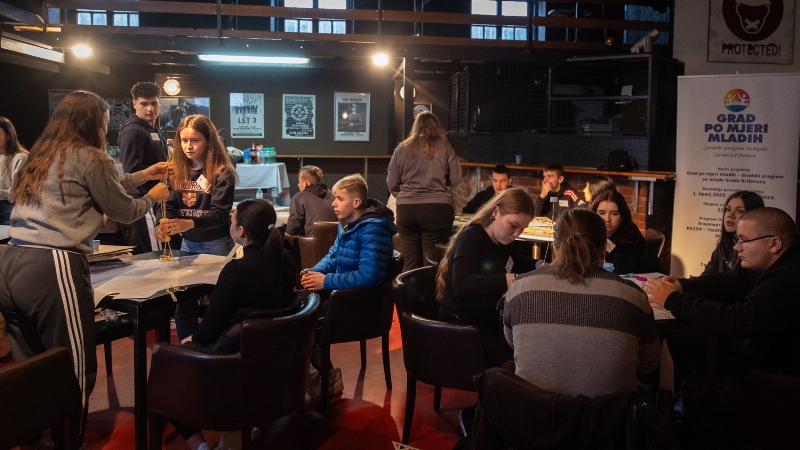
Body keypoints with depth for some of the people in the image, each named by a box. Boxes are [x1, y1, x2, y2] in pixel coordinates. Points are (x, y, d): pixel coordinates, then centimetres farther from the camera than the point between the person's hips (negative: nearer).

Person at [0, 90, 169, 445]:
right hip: (52, 269, -8)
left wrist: (142, 175, 40)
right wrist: (153, 197, 26)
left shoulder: (42, 155, 22)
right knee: (75, 371, 2)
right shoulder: (89, 156, -2)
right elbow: (124, 211, 7)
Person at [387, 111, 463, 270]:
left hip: (406, 209, 2)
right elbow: (456, 179, 4)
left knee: (410, 263, 9)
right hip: (437, 208, -2)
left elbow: (392, 184, 7)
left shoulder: (401, 149, 7)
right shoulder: (444, 147, 2)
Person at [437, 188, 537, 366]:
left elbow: (520, 264, 28)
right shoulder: (470, 238, -16)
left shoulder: (501, 242, 8)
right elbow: (461, 285, -33)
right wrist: (510, 279, -40)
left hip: (488, 321, 8)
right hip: (462, 327, -8)